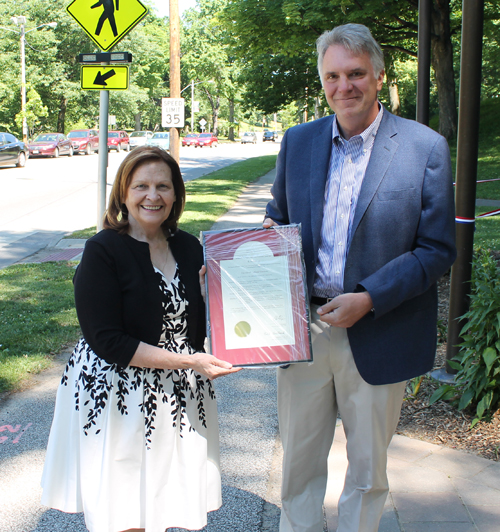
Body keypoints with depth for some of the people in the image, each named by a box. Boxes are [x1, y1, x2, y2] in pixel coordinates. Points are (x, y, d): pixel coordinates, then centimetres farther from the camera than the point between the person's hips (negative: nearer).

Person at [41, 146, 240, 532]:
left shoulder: (188, 247, 4)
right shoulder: (103, 251, -13)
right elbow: (106, 341, -17)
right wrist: (188, 362, -20)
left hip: (178, 397, 5)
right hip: (118, 396, -5)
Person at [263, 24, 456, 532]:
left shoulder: (425, 147, -8)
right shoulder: (297, 141, 4)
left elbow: (438, 249, -9)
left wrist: (368, 299, -18)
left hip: (378, 336, -2)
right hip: (303, 329, 3)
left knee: (368, 465, 16)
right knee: (299, 458, 16)